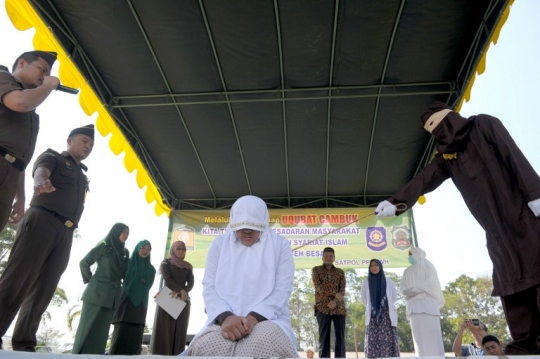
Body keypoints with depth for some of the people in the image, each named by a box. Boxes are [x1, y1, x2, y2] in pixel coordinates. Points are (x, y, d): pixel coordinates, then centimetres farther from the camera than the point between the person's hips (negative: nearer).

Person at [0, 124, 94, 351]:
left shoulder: (83, 177, 29)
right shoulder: (52, 157, 11)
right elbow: (41, 171, -12)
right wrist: (41, 182, -36)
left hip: (65, 234, 6)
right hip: (41, 221, -5)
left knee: (43, 290, 0)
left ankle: (23, 343, 1)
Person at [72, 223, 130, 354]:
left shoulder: (125, 252, 10)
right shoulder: (103, 246, -7)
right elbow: (84, 263, -5)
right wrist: (90, 280, 1)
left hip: (113, 296, 5)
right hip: (97, 293, -5)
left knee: (102, 330, 8)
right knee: (88, 327, 1)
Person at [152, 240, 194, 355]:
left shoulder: (188, 267, 16)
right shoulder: (166, 263, 9)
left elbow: (191, 284, 5)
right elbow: (168, 279, -6)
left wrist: (179, 292, -14)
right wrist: (181, 290, -18)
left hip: (183, 301, 3)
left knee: (180, 331, -2)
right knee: (165, 330, -8)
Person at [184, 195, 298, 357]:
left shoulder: (280, 245, 5)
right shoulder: (219, 244, 9)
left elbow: (283, 289, -3)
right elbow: (209, 287, 4)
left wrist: (254, 317, -18)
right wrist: (225, 316, -15)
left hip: (267, 319, -2)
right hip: (225, 320, 2)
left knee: (265, 344, -35)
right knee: (206, 345, -29)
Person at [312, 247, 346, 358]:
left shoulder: (340, 272, 15)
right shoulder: (316, 269, 9)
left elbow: (343, 290, 3)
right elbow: (318, 287, -4)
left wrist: (335, 302, -15)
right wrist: (335, 294, -9)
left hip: (339, 308, 2)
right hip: (322, 308, -2)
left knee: (340, 338, -1)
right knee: (324, 338, -3)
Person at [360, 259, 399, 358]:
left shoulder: (389, 281, 6)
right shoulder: (366, 282, 7)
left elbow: (394, 297, 15)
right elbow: (364, 299, 16)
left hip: (387, 316, 0)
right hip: (373, 317, 0)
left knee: (388, 341, -7)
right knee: (372, 341, -7)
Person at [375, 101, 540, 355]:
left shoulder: (484, 125, -1)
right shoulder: (446, 156, 12)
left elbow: (515, 157, -9)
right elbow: (423, 181, 0)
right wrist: (396, 202, -14)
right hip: (495, 227, 6)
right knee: (509, 280, 1)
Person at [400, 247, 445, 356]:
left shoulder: (427, 265, 10)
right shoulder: (407, 271, 24)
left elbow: (431, 281, -5)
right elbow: (402, 287, 14)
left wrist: (415, 290, -14)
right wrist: (406, 291, -9)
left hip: (427, 303, -4)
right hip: (414, 306, 4)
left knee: (432, 333, -11)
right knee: (419, 335, -4)